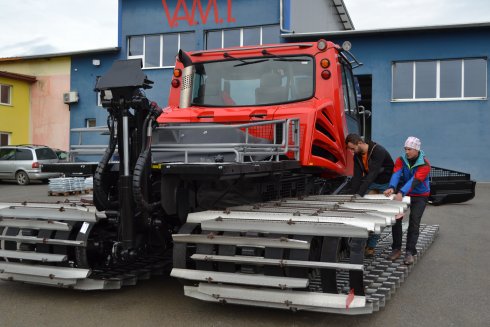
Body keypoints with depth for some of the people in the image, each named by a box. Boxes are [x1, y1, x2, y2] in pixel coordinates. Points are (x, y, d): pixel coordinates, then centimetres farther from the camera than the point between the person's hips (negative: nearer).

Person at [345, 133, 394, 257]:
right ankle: (365, 243, -3)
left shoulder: (379, 151, -28)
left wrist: (360, 194, -39)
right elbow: (357, 176, -6)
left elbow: (372, 174, -35)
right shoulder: (357, 156, -6)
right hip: (371, 183, 6)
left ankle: (371, 246, -2)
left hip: (386, 184, -6)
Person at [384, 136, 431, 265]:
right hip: (403, 193, 3)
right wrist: (392, 188, -43)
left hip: (420, 196, -3)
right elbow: (396, 174, -22)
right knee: (396, 219, -3)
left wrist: (401, 193, -46)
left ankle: (410, 252, -5)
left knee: (414, 223, -11)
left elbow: (415, 180, -32)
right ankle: (396, 249, 9)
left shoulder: (424, 164, -19)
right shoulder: (401, 160, -7)